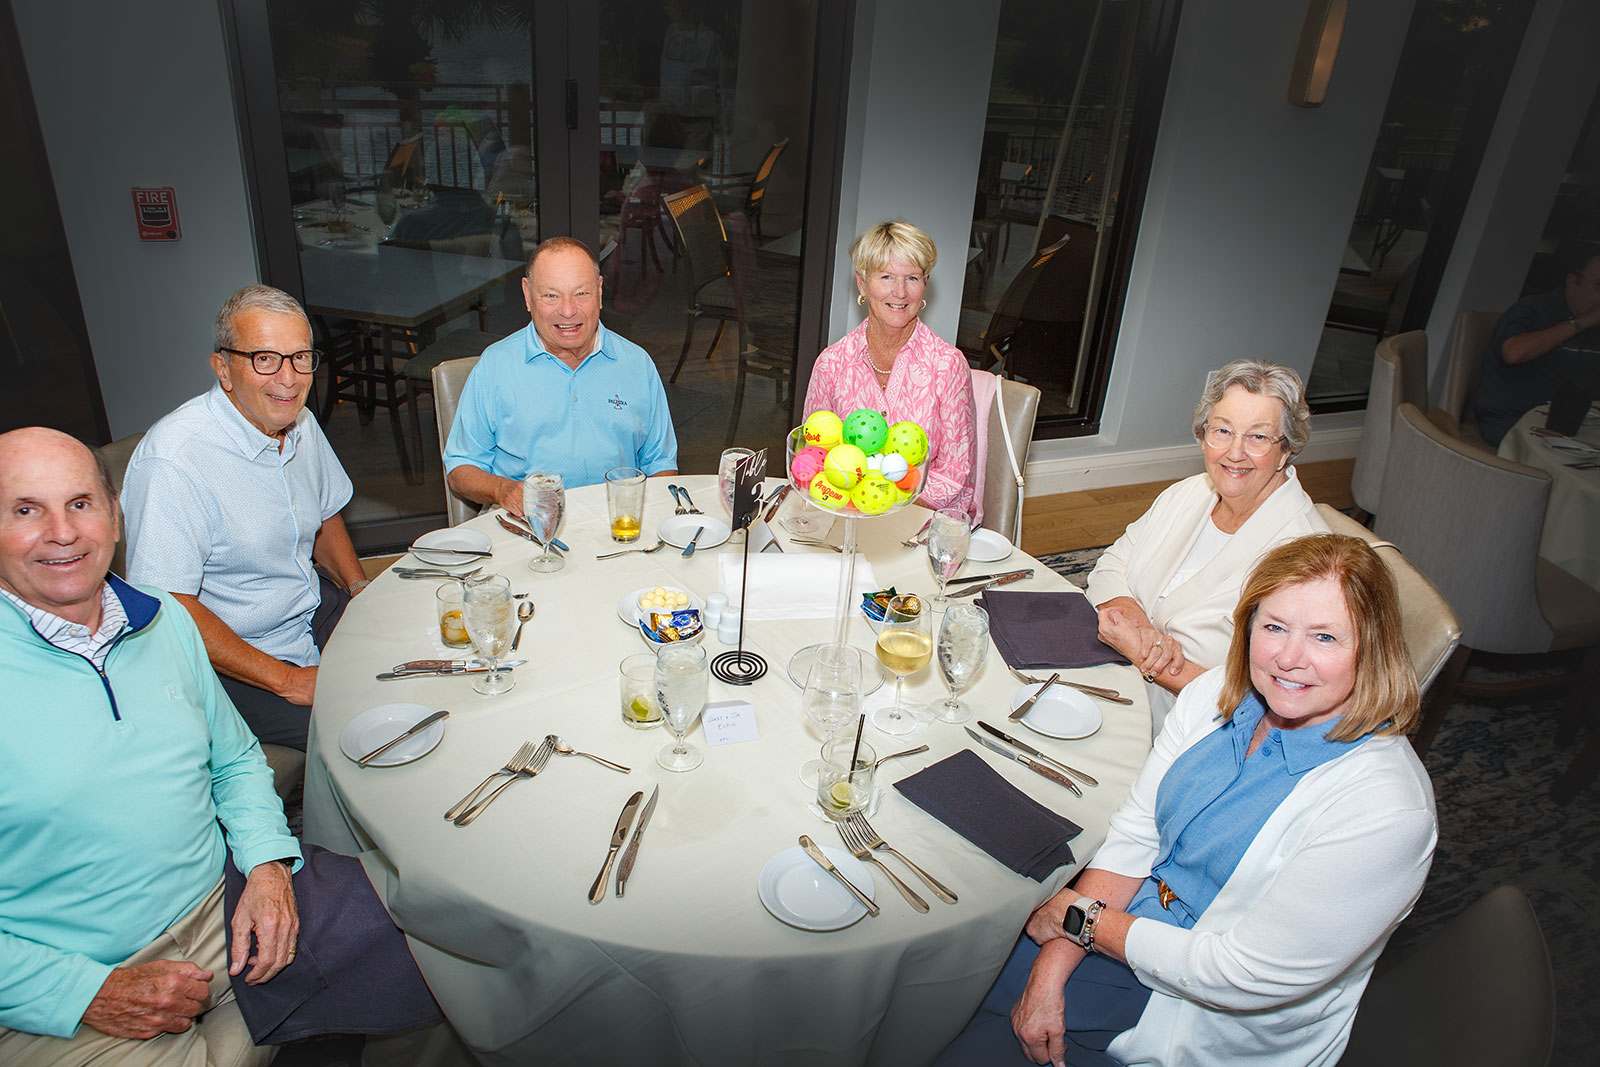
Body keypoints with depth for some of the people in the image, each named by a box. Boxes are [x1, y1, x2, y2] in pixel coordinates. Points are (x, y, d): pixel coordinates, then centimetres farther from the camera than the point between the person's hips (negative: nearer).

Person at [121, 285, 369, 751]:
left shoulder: (301, 423, 1)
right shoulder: (172, 461, -24)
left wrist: (364, 591, 0)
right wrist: (287, 680, -24)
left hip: (317, 608, 8)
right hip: (232, 664, -8)